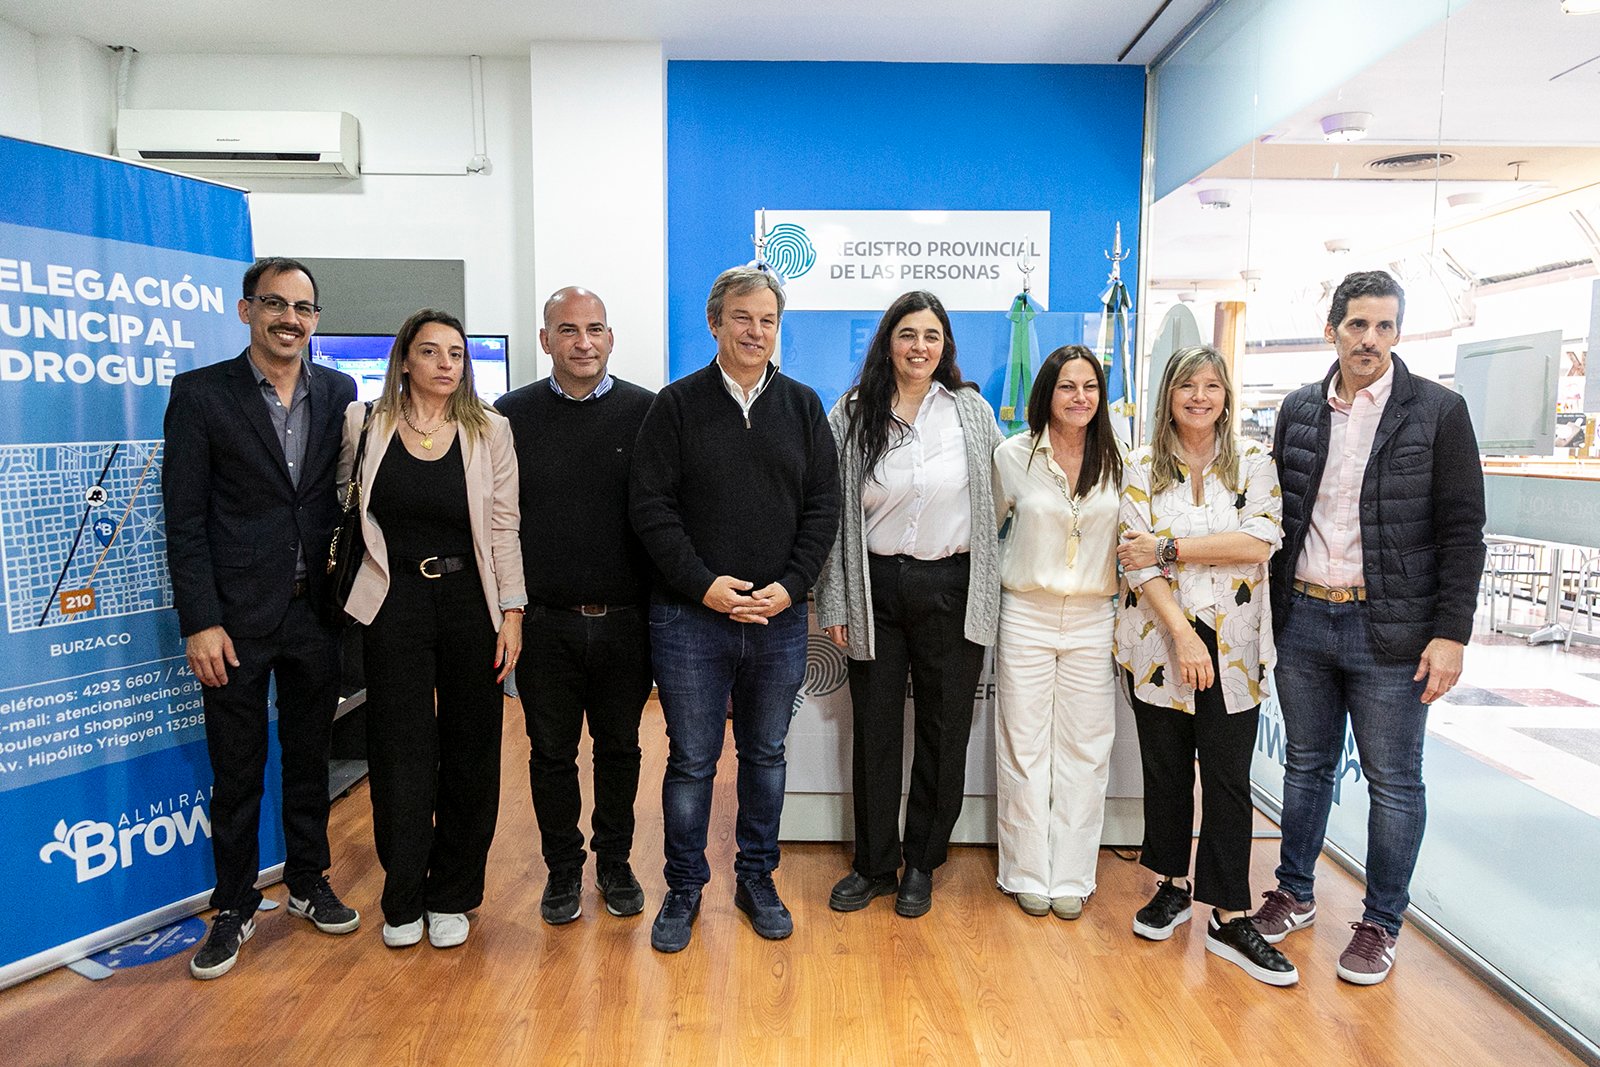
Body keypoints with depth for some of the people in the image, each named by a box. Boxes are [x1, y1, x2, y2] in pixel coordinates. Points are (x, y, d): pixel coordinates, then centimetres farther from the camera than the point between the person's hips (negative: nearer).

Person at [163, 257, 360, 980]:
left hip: (317, 608, 3)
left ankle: (309, 882, 33)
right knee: (236, 771, 8)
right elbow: (185, 519, -6)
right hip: (237, 617, -3)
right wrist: (199, 622, -11)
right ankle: (235, 906, 26)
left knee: (310, 756, 16)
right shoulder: (200, 393, -4)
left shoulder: (339, 392, 5)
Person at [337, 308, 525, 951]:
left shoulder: (489, 430, -2)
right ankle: (403, 900, 23)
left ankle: (452, 897, 25)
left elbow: (503, 529, -2)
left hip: (470, 604, 0)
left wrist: (512, 613, -4)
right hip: (394, 606, 0)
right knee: (400, 753, 6)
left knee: (469, 754, 8)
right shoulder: (364, 423, -1)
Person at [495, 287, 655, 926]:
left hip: (625, 619, 0)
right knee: (551, 752, 12)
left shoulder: (645, 412, -1)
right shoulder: (513, 415, 2)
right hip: (545, 621, 1)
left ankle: (615, 863, 32)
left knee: (620, 748, 14)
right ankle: (563, 869, 30)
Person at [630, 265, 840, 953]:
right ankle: (684, 889, 24)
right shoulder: (677, 405, 0)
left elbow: (824, 506, 4)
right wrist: (704, 585, -14)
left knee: (766, 755, 14)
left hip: (779, 619, 3)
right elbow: (650, 505, -5)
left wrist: (790, 587, -8)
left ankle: (757, 879, 32)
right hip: (690, 619, -2)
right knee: (691, 760, 6)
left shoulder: (802, 407, 7)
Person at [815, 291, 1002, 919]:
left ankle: (922, 863, 26)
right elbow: (832, 514, 0)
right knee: (874, 730, 7)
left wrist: (988, 586, 5)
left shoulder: (972, 410, 3)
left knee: (944, 729, 9)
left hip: (952, 589, 1)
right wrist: (835, 604, -3)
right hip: (875, 589, 0)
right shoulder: (850, 417, 0)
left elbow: (1001, 494, 9)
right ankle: (875, 864, 24)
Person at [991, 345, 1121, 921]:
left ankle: (1072, 875, 21)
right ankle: (1028, 873, 19)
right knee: (1024, 748, 5)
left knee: (1085, 749, 6)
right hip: (1026, 615, -1)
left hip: (1093, 619, 2)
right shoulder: (1013, 455, -2)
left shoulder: (1116, 461, 2)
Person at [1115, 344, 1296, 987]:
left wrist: (1170, 549, -14)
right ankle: (1172, 886, 27)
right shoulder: (1143, 467, 3)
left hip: (1232, 645, 0)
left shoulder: (1253, 463, 3)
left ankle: (1228, 918, 11)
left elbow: (1260, 543, -11)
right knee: (1166, 771, 10)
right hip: (1159, 639, 1)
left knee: (1229, 779, 2)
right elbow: (1136, 559, -6)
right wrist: (1182, 633, -15)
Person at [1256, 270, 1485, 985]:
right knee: (1306, 764, 16)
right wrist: (1270, 611, 7)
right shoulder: (1298, 410, 7)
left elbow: (1462, 531, -5)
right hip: (1301, 619, 4)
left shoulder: (1439, 411, -3)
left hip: (1390, 630, -3)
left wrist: (1451, 633, -11)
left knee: (1394, 782, 7)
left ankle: (1380, 924, 23)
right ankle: (1295, 895, 32)